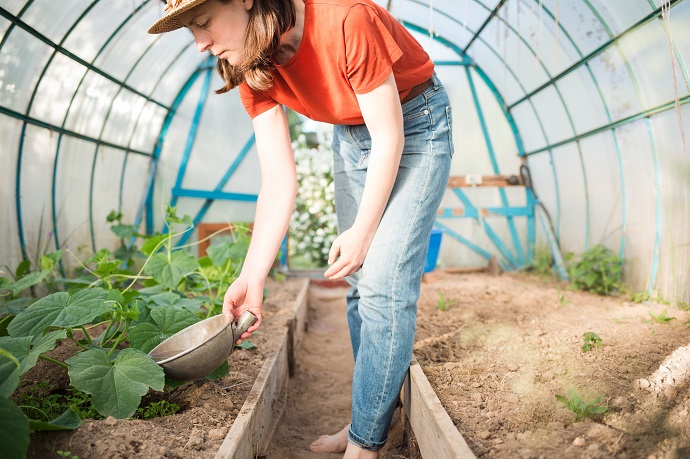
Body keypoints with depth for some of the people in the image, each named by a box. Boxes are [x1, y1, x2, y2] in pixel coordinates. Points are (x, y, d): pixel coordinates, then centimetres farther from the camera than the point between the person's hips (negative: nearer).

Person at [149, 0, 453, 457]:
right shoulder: (252, 71, -12)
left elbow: (388, 136, -24)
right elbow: (279, 180, -15)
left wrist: (362, 231, -16)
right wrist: (252, 278, -20)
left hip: (415, 123, -6)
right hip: (351, 134, 6)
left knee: (384, 283, -13)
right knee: (360, 280, 5)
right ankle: (376, 411, 21)